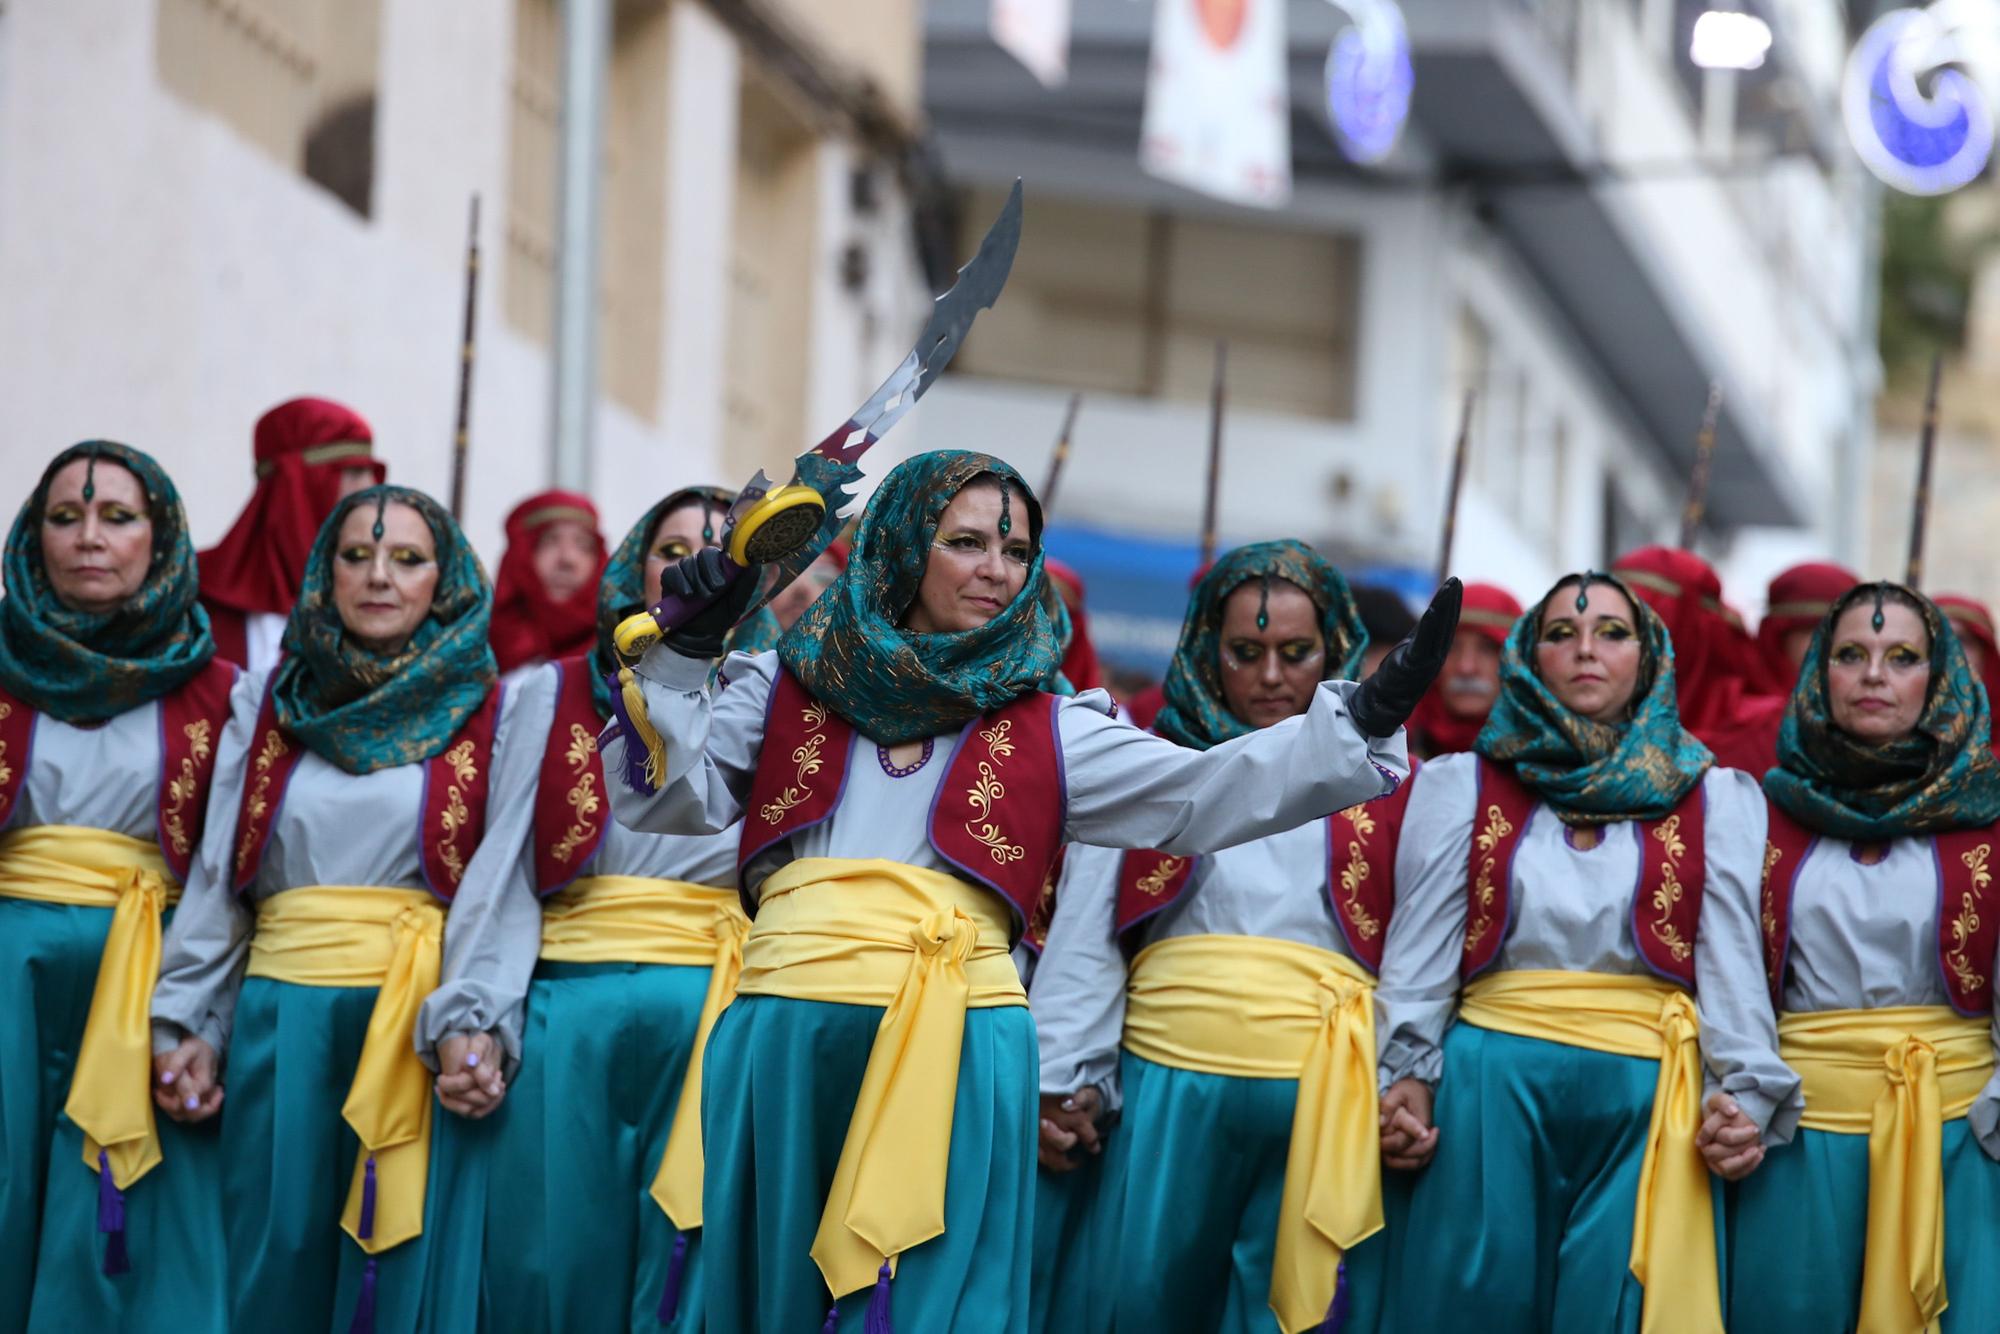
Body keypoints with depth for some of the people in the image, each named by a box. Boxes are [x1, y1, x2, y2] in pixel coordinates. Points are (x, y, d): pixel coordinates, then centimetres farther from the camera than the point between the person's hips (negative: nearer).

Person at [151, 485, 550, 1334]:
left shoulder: (499, 716, 7)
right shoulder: (268, 707, 15)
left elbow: (504, 884, -5)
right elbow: (217, 880, 11)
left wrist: (473, 1024, -19)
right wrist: (185, 1024, -1)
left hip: (419, 1033, -2)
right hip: (279, 1029, 2)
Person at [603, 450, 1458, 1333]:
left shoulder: (1047, 731, 14)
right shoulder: (788, 685, 13)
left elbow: (1209, 794, 6)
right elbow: (669, 798, 4)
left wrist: (1366, 720, -5)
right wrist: (682, 656, -10)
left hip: (959, 1057, 0)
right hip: (786, 1045, 0)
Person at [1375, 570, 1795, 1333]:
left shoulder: (1714, 802, 14)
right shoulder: (1466, 788, 13)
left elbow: (1733, 962, 6)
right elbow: (1419, 951, 6)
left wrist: (1745, 1093, -7)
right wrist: (1404, 1077, -8)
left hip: (1646, 1103, 0)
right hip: (1492, 1091, 0)